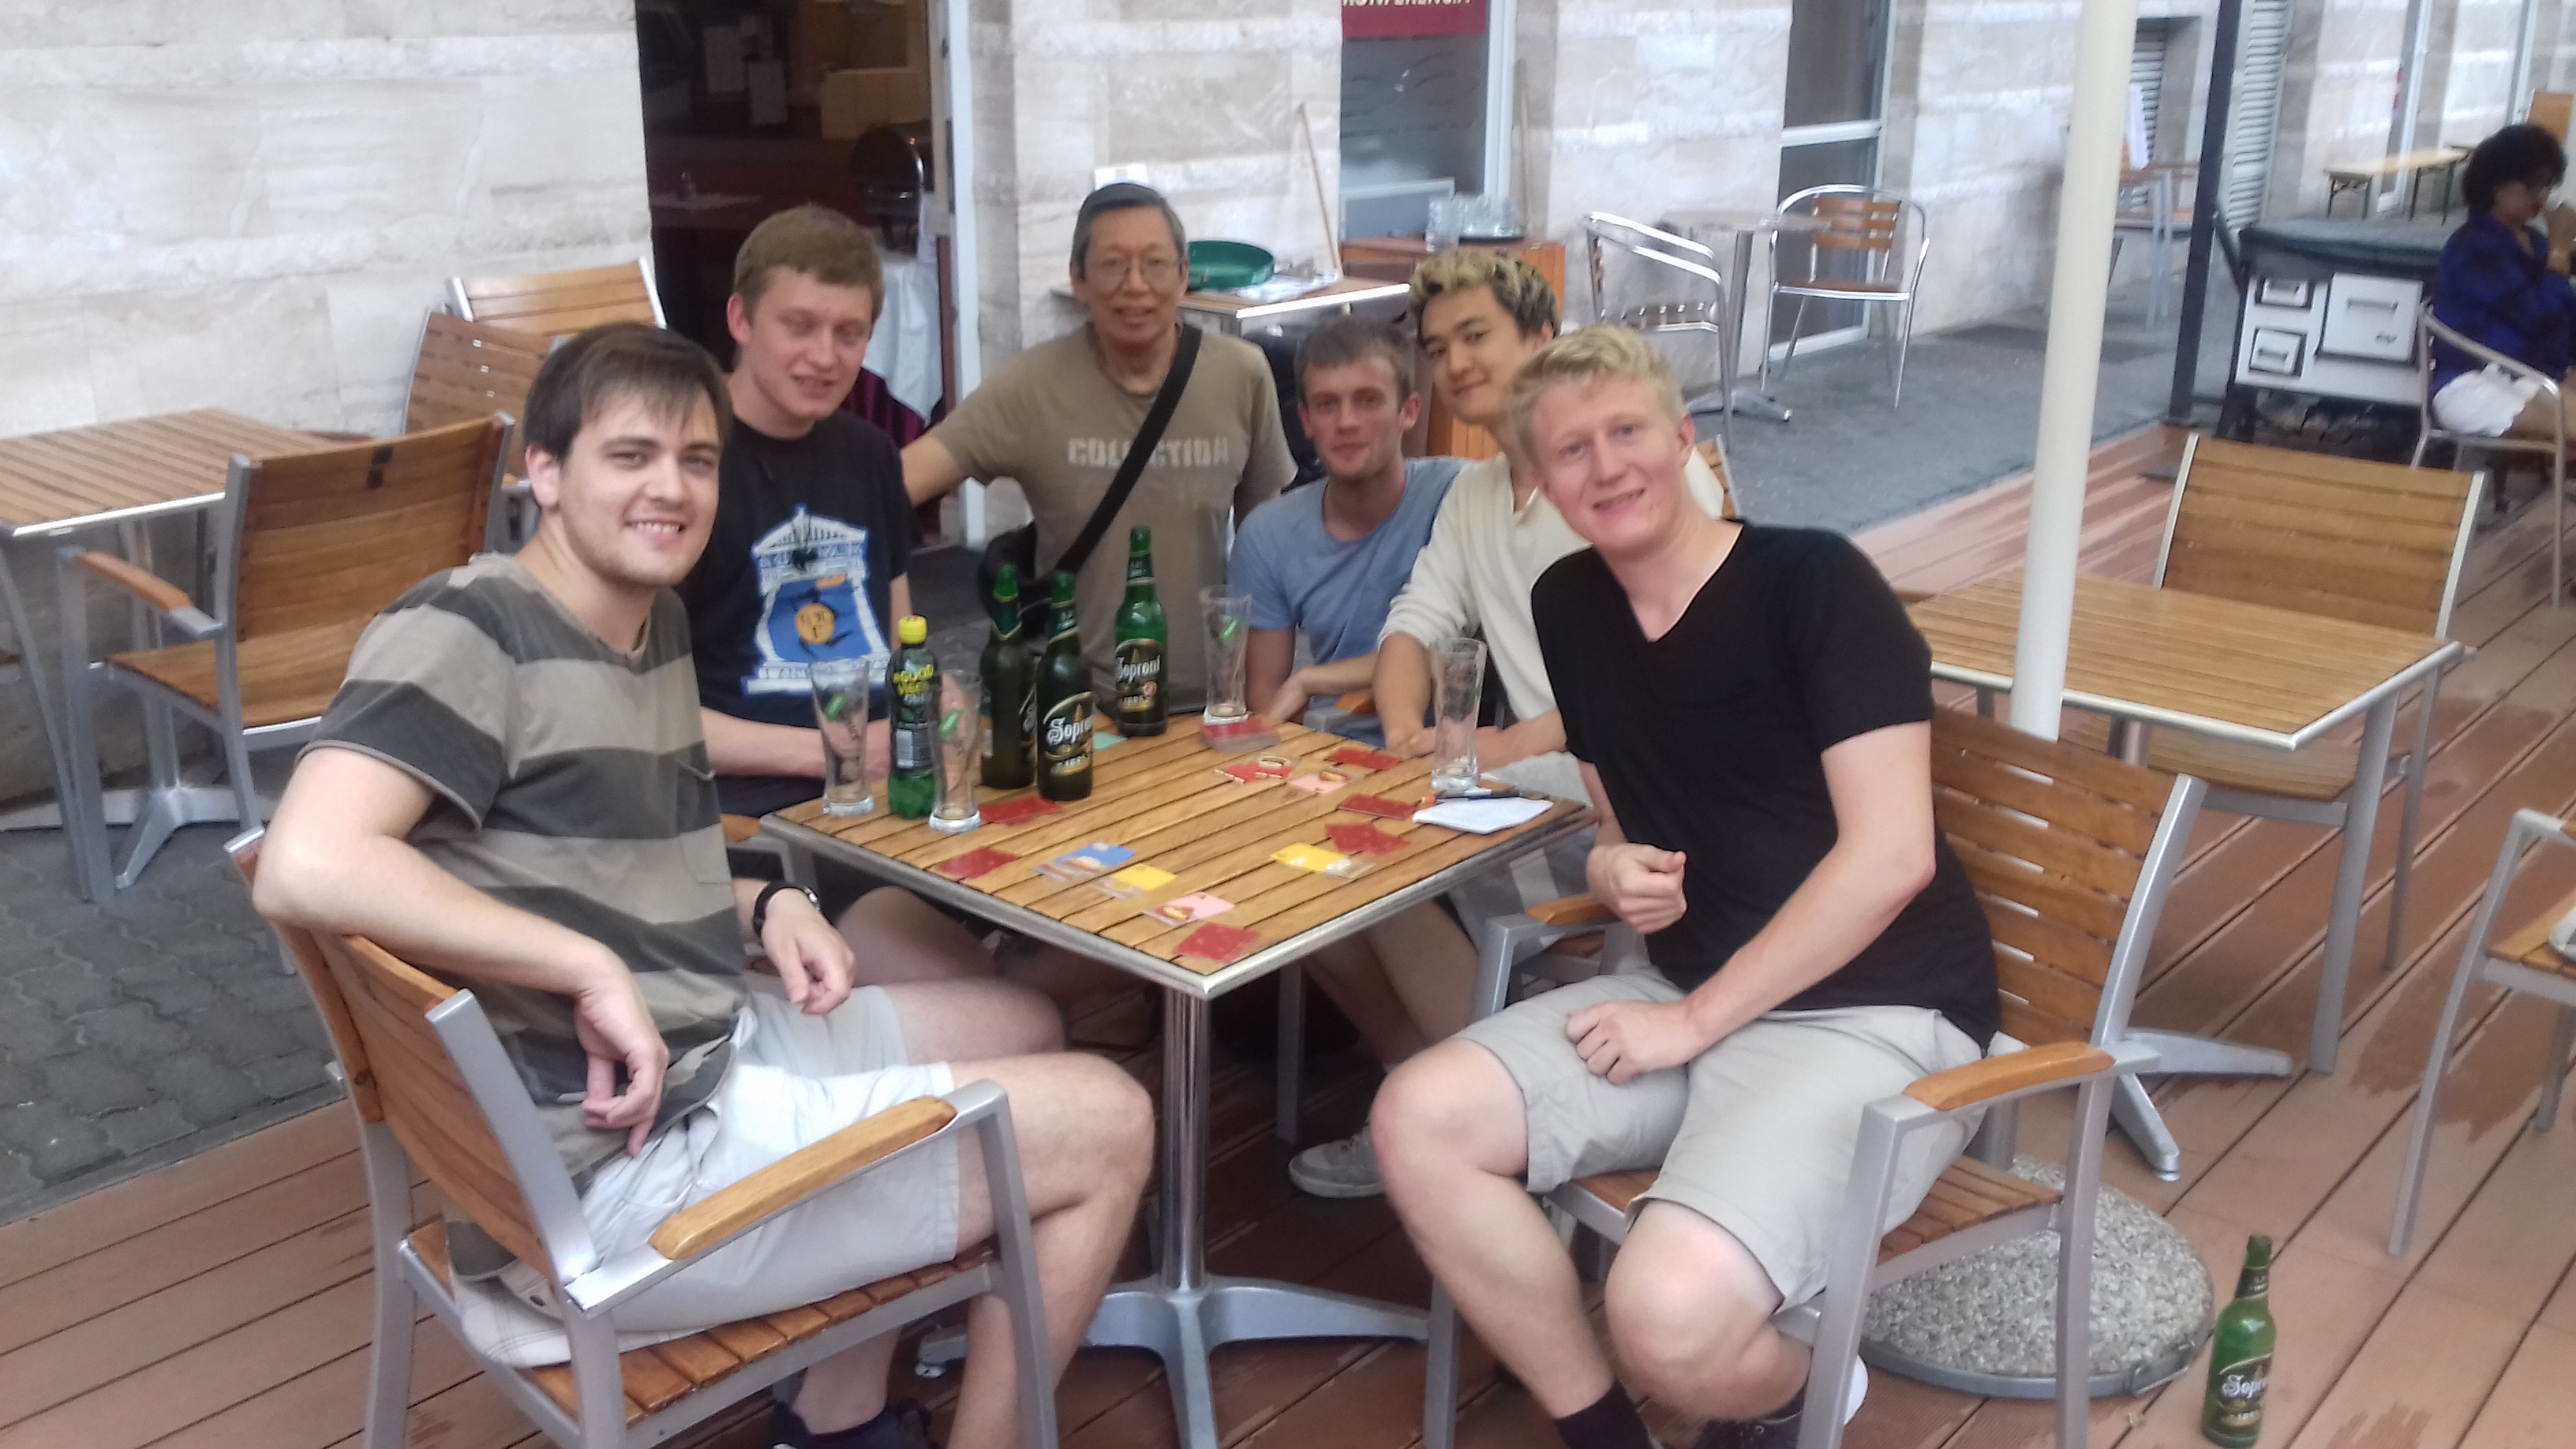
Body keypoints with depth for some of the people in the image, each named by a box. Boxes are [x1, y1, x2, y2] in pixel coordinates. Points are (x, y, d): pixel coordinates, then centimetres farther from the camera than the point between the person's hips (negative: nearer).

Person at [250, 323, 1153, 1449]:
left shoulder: (657, 619, 10)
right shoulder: (466, 630, -18)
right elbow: (306, 869, -33)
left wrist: (763, 905, 1)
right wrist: (593, 971, -28)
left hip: (714, 1051, 10)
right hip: (618, 1171, -10)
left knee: (1020, 1023, 28)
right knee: (1109, 1124, -4)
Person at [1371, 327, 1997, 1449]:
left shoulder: (1814, 580, -13)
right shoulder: (1568, 605, 7)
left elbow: (1890, 853, -19)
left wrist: (1695, 1020, -15)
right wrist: (1613, 870, -7)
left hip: (1875, 1012, -7)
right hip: (1690, 994, 7)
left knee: (1670, 1316, -29)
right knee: (1418, 1122, -12)